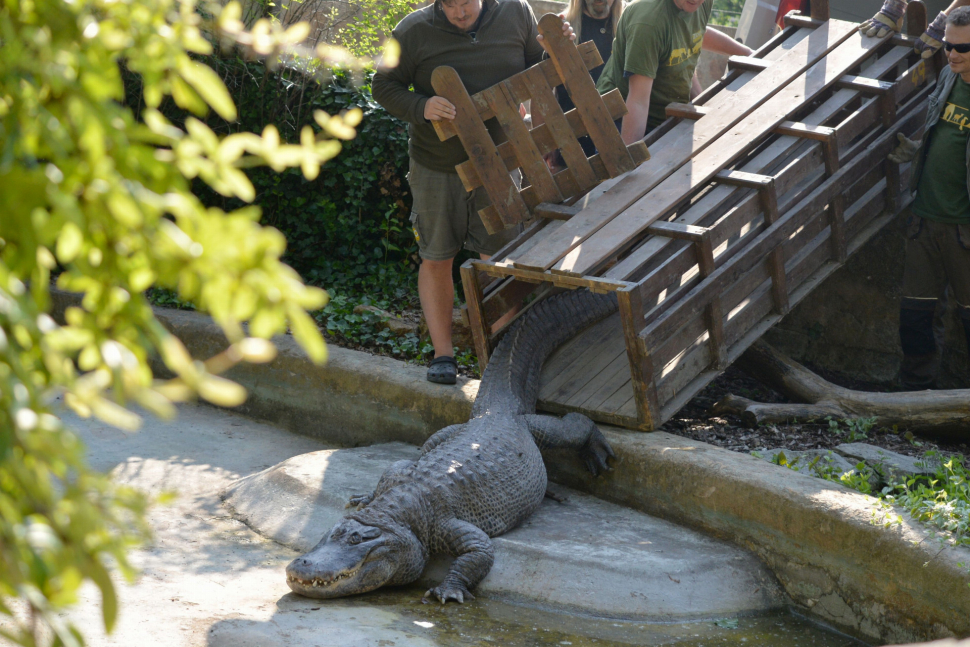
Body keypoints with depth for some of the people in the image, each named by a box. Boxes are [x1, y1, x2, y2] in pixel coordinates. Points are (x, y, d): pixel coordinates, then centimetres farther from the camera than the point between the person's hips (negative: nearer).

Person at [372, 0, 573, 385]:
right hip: (436, 166, -1)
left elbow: (534, 73, 11)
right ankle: (442, 353, 19)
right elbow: (384, 86, -4)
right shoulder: (415, 31, -11)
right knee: (436, 259, 8)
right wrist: (421, 108, -23)